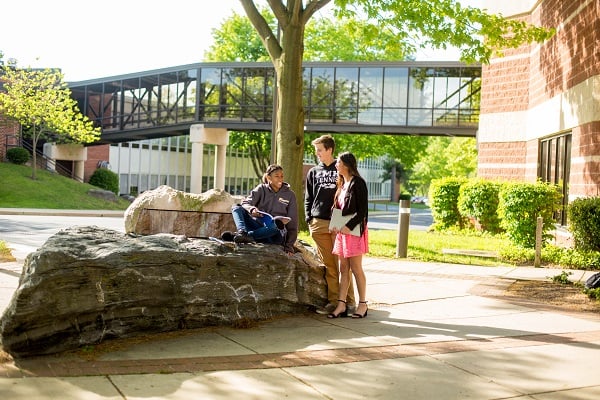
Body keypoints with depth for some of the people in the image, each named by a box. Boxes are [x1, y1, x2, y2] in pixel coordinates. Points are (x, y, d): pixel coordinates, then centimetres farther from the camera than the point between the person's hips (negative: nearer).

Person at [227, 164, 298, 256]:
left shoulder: (289, 195, 4)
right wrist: (252, 209, -30)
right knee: (236, 208, -16)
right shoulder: (261, 189, 7)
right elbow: (246, 202, -5)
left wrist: (289, 246, -4)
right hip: (259, 225, 2)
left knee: (276, 227, -39)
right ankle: (242, 232, -43)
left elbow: (293, 223, 3)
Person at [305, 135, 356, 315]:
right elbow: (308, 199, 18)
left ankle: (349, 301, 4)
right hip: (319, 223, 3)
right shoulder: (313, 172, 16)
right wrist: (309, 219, 6)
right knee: (329, 265, 5)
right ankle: (333, 301, 9)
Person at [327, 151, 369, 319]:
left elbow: (363, 211, -14)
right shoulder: (342, 184, 16)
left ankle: (363, 304, 9)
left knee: (356, 268, -2)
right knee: (343, 269, 7)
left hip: (354, 230, -8)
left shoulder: (357, 183, -10)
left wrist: (349, 226, -19)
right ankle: (341, 305, 9)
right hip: (341, 230, 8)